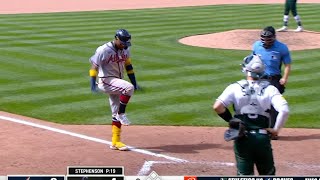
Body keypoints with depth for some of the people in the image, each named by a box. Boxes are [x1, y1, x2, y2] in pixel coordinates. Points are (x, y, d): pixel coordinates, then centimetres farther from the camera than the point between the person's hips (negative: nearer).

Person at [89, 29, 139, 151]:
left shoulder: (125, 49, 5)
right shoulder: (104, 50, -16)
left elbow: (128, 65, 16)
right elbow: (94, 65, -15)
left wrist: (134, 82, 14)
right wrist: (93, 84, -23)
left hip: (117, 83, 7)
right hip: (106, 81, -7)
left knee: (116, 113, 7)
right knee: (128, 88, -31)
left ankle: (115, 142, 12)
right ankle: (121, 114, -15)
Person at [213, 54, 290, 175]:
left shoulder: (235, 87, -4)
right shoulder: (269, 89, -3)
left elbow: (217, 106, -15)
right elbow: (284, 110, -16)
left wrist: (230, 120, 1)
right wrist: (276, 129, -3)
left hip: (242, 138, 0)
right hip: (262, 138, 0)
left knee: (244, 174, 7)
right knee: (268, 173, 18)